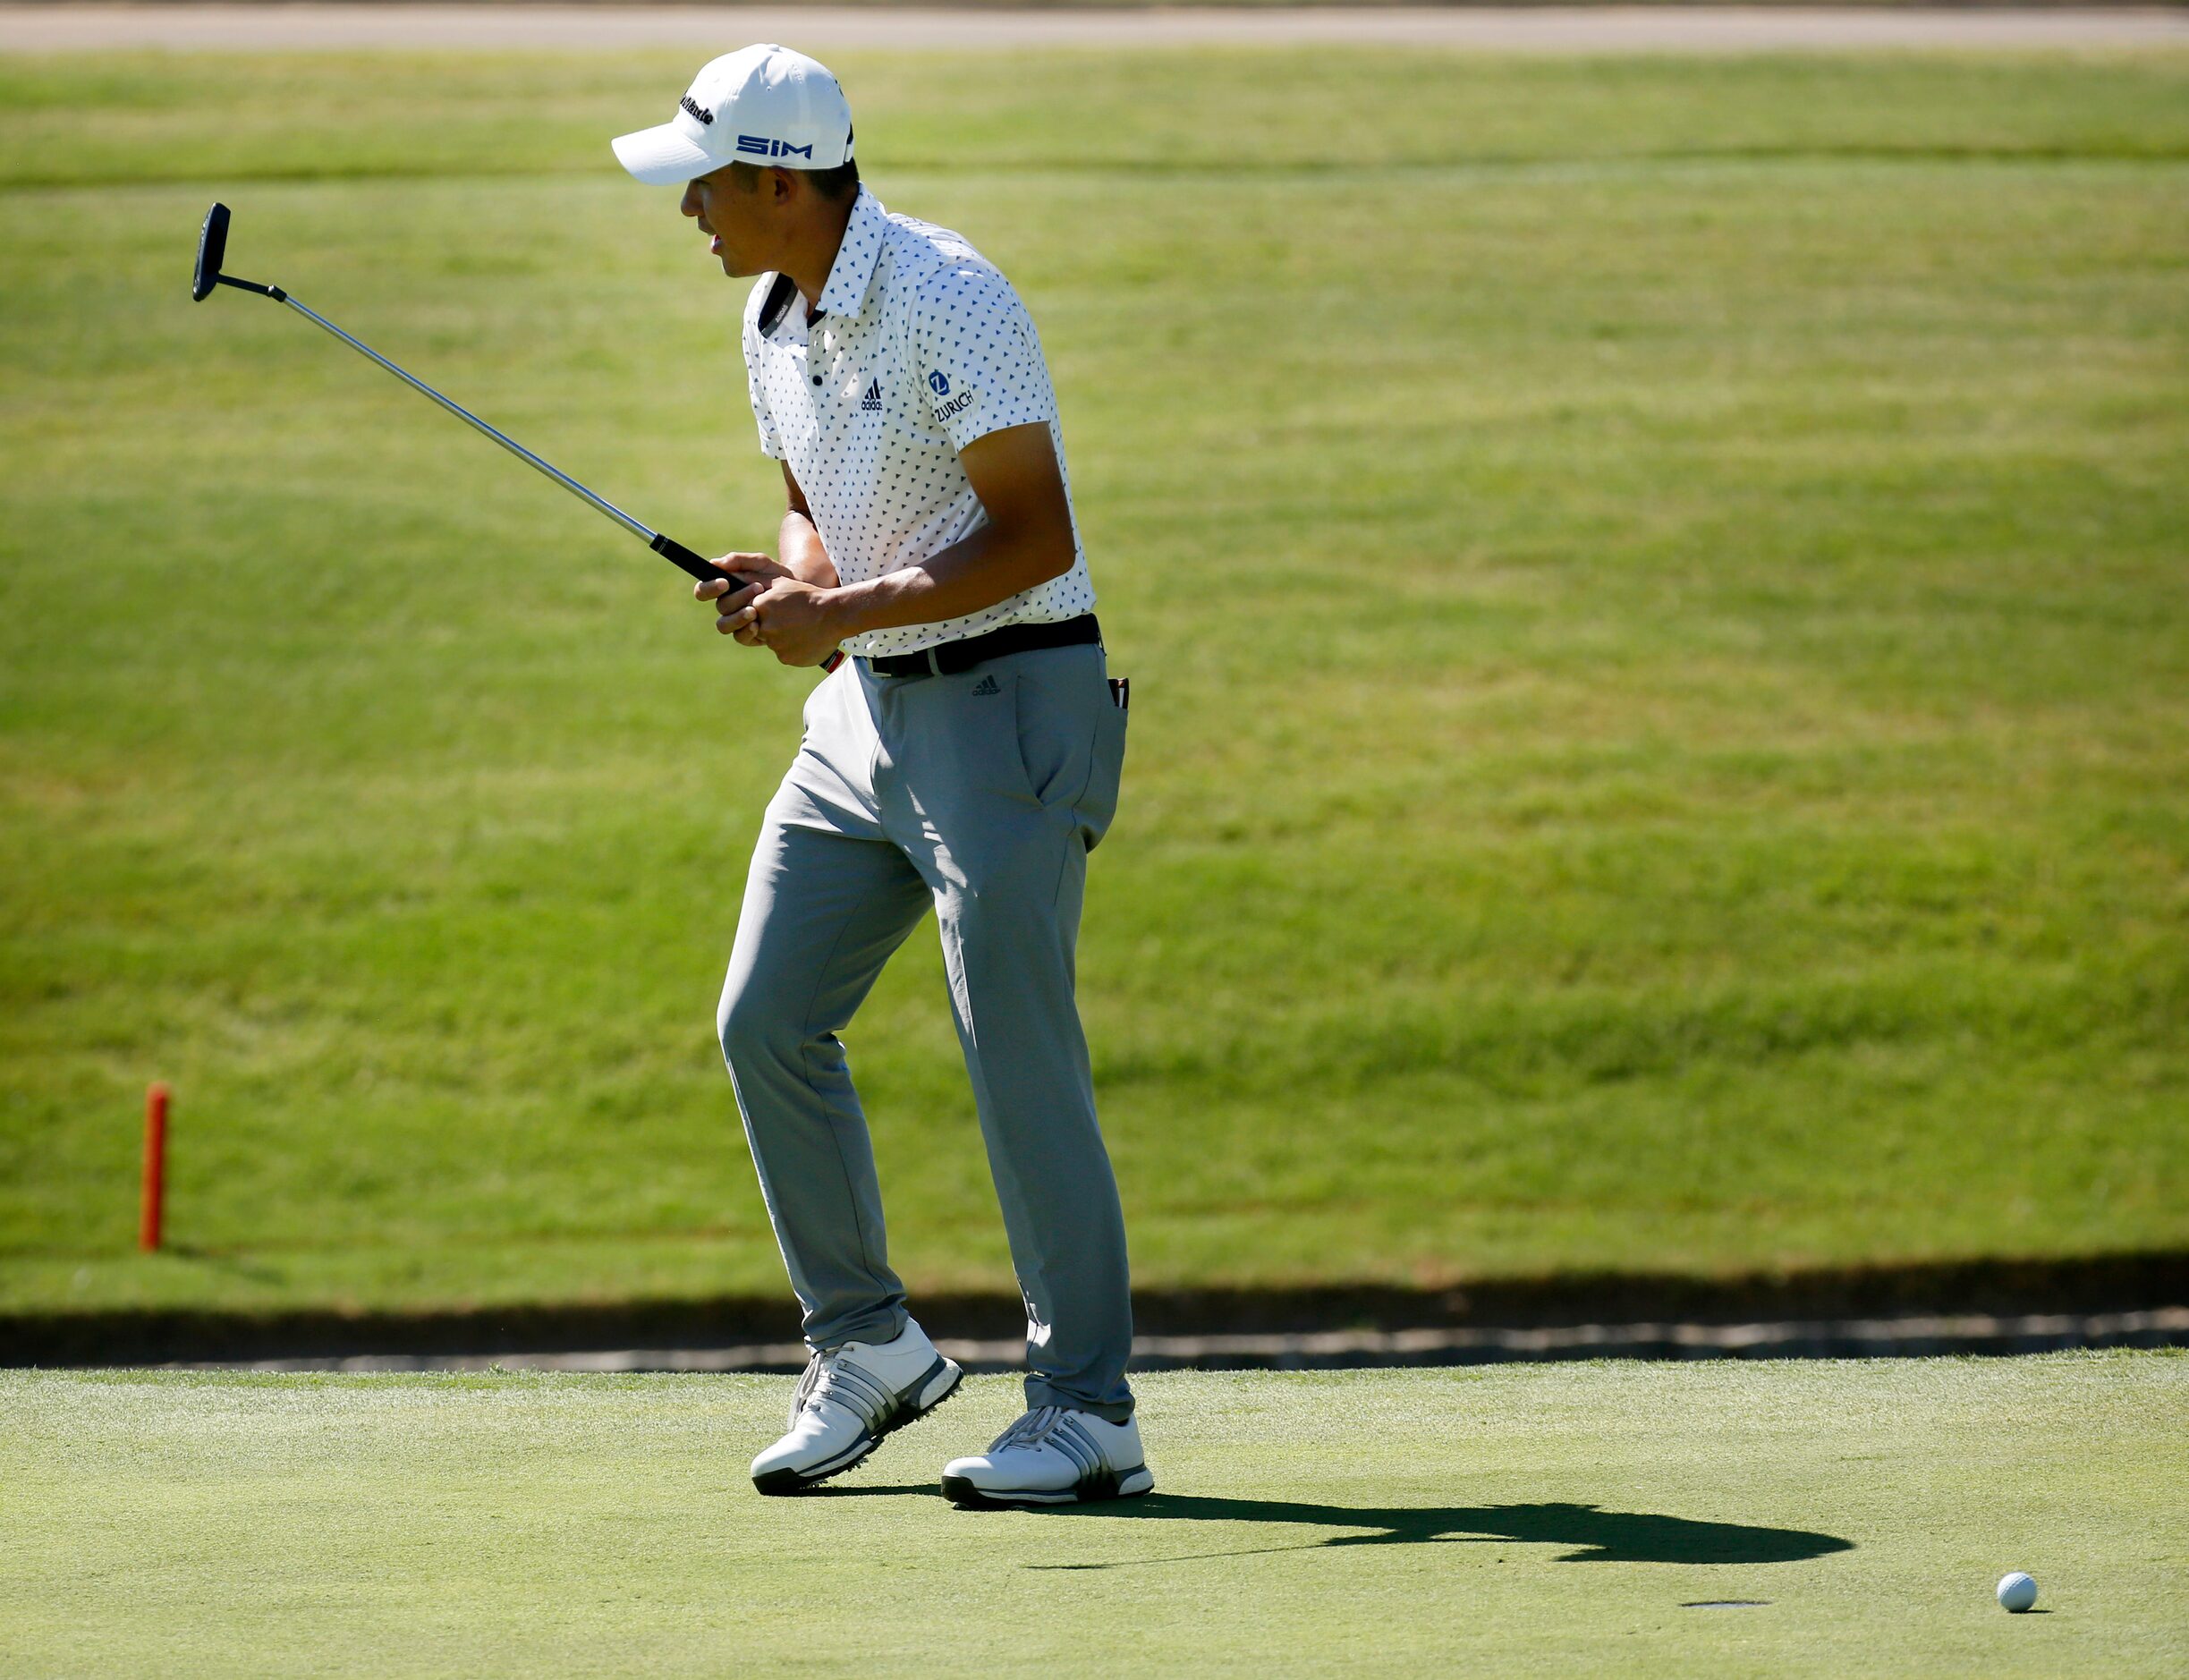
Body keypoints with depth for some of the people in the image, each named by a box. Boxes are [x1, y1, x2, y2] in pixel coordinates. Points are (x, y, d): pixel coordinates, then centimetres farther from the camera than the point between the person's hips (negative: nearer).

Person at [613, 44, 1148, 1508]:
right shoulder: (774, 319, 9)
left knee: (1017, 1055, -10)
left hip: (1011, 699, -9)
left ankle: (1089, 1415, -5)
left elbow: (1034, 534, -21)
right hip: (868, 711, 9)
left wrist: (847, 612, -24)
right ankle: (867, 1346, 19)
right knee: (766, 1019, 6)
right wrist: (793, 579, -2)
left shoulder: (948, 301, -19)